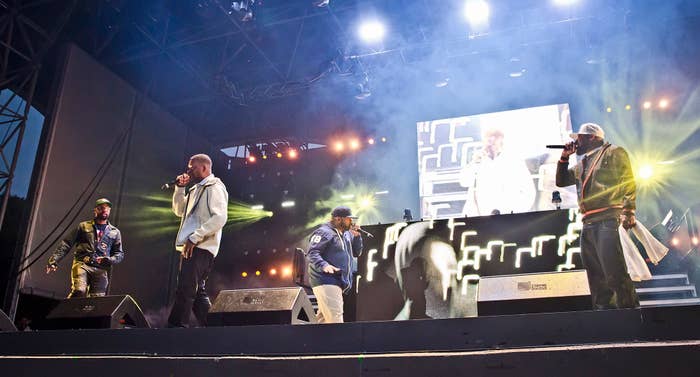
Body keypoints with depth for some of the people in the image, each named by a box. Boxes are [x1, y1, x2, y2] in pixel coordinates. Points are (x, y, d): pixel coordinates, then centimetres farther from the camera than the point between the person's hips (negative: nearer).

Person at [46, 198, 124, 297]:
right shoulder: (83, 226, 15)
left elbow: (119, 254, 15)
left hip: (101, 270, 2)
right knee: (79, 291, -26)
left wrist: (110, 259, -6)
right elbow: (66, 244, 11)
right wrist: (54, 260, -1)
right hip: (82, 265, -1)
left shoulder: (115, 232, 18)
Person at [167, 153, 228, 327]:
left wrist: (194, 237, -21)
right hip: (190, 248, 10)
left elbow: (219, 218, -19)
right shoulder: (196, 189, 22)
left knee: (185, 292, -13)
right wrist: (180, 188, 14)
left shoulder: (214, 187, -7)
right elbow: (179, 211, 28)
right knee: (197, 293, 12)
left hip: (201, 248, -10)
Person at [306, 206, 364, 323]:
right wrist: (324, 265, -34)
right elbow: (312, 253, -18)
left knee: (323, 317, 14)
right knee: (335, 318, -14)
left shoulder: (346, 234, 17)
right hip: (325, 281, -9)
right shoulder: (324, 232, -10)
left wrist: (356, 236, 4)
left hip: (338, 282, 9)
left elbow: (357, 252, 19)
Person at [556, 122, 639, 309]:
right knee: (595, 274, 8)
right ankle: (603, 309, 13)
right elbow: (561, 181, 30)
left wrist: (628, 211, -18)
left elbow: (628, 182, -6)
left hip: (609, 220, -8)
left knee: (614, 273, -16)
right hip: (588, 224, 8)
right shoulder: (582, 163, 26)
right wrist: (564, 157, 19)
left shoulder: (614, 152, 4)